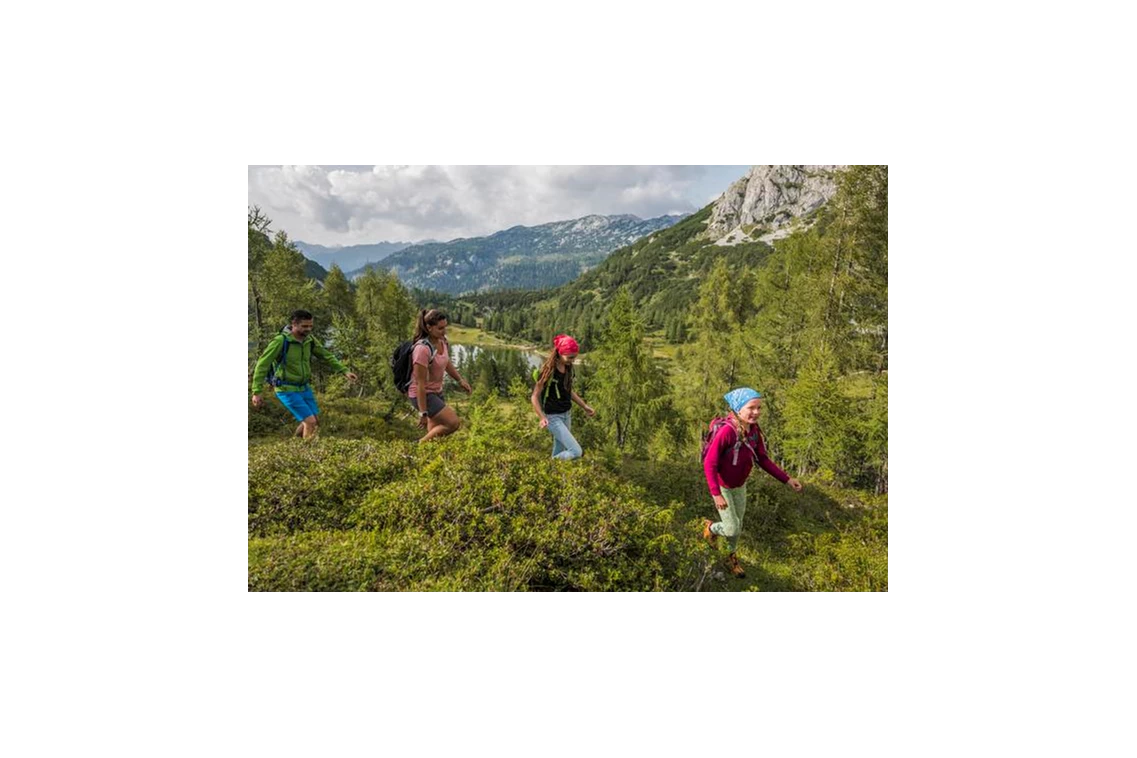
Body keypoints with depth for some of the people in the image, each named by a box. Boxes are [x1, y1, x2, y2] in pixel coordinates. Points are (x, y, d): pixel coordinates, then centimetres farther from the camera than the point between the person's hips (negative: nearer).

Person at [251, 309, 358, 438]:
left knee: (315, 421, 14)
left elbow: (327, 356, 9)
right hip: (287, 390, -7)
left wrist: (345, 371, -1)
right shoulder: (280, 341, -22)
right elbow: (262, 365, -18)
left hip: (304, 388, 7)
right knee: (310, 421, -12)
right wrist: (256, 392, -21)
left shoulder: (310, 340, -3)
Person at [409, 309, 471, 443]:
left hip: (436, 392, 8)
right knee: (454, 423, -14)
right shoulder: (423, 349, -27)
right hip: (422, 395, -8)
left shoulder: (442, 341, -4)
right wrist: (423, 414, -24)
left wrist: (460, 380, 9)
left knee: (435, 432, 15)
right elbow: (420, 384, -25)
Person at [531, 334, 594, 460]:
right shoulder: (548, 371, -21)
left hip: (567, 414, 7)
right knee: (577, 452, -12)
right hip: (553, 417, -7)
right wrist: (542, 418, -30)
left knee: (559, 452, 16)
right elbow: (535, 396, -17)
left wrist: (585, 406, 13)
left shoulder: (568, 367, 1)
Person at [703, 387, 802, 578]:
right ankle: (711, 528, 35)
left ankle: (732, 557, 48)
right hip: (722, 487, -6)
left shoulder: (754, 430, -14)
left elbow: (763, 459, -2)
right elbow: (709, 464, -29)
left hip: (740, 486, 6)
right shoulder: (726, 432, -35)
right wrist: (716, 494, -31)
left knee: (737, 526, 21)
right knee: (732, 529, 0)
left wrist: (786, 479, -8)